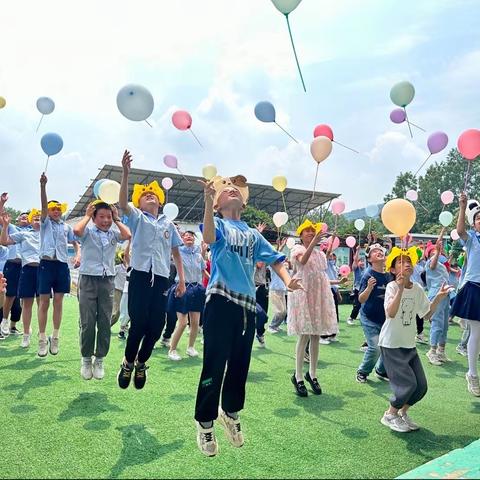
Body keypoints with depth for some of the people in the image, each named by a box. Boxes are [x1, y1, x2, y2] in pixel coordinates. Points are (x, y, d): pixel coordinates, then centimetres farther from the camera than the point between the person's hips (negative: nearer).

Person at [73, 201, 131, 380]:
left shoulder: (114, 233, 8)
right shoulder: (88, 231, 0)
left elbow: (128, 235, -11)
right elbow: (76, 230, -21)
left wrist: (116, 220, 1)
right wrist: (87, 215, -6)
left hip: (108, 281, 3)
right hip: (88, 279, -2)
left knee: (105, 323, 5)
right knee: (87, 323, 1)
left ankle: (99, 360, 18)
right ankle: (86, 360, 16)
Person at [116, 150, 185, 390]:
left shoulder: (168, 224, 18)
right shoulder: (137, 217, 9)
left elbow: (176, 253, 18)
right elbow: (123, 203, -12)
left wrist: (182, 279, 9)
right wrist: (126, 172, -23)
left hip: (162, 278, 3)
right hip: (140, 274, -3)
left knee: (156, 325, 2)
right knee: (138, 322, -8)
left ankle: (141, 363, 25)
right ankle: (128, 362, 16)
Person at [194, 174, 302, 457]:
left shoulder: (253, 234, 20)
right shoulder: (218, 223, 6)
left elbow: (274, 259, 14)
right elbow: (209, 237, -19)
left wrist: (287, 281, -6)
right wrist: (208, 200, -32)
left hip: (247, 304, 5)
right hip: (221, 301, -5)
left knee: (240, 364, 14)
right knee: (215, 364, -2)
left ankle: (231, 412, 37)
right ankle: (205, 423, 16)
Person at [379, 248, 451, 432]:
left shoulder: (417, 289, 1)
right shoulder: (392, 287, -17)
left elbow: (426, 314, 10)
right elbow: (391, 313, -33)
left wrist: (438, 298, -2)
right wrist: (400, 289, -41)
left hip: (409, 344, 7)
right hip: (391, 344, -7)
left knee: (421, 386, 6)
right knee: (408, 383, -10)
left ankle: (402, 413, 30)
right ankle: (390, 415, 14)